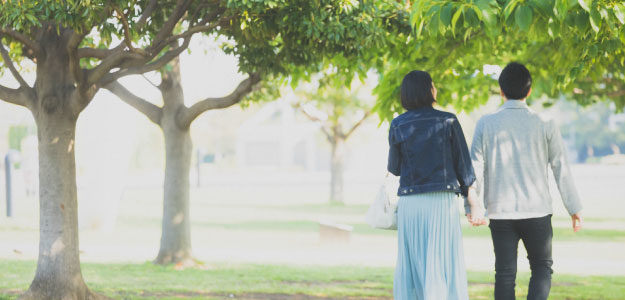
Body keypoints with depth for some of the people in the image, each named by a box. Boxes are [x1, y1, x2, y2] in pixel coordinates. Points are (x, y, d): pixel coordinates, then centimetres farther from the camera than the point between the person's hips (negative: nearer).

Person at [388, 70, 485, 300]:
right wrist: (474, 203, 5)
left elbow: (394, 169, 7)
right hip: (443, 202, -2)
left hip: (409, 202, 2)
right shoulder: (448, 121, -1)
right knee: (444, 266, -1)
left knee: (410, 268, 8)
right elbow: (464, 165, 1)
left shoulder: (398, 125, 2)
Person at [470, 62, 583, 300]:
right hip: (537, 210, -1)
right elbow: (560, 168, 0)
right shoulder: (545, 125, -3)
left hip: (500, 212, 1)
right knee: (542, 267, 11)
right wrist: (574, 209, 6)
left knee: (505, 273, 6)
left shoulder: (486, 124, -1)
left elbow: (476, 167, -3)